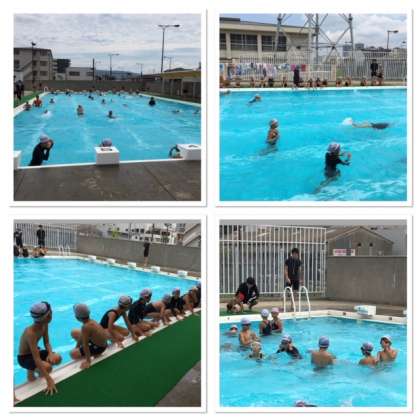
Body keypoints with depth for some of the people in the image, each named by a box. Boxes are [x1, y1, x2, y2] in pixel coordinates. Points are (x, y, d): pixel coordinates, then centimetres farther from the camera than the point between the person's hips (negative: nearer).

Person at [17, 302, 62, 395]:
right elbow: (36, 359, -39)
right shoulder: (30, 333, -36)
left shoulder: (44, 324, -12)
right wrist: (49, 380, -44)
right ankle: (31, 371, 2)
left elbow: (47, 343, 1)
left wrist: (50, 353, -24)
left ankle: (37, 370, 12)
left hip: (35, 351, 8)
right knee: (47, 367, -31)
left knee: (57, 358, -15)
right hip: (24, 358, -8)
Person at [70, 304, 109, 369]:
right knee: (74, 333, 17)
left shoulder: (86, 327, -33)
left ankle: (95, 354, 0)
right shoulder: (91, 321, -5)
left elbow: (85, 345, -28)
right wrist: (76, 347, 16)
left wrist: (88, 361, -25)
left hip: (99, 348, -9)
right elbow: (82, 336, 8)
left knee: (73, 354, -12)